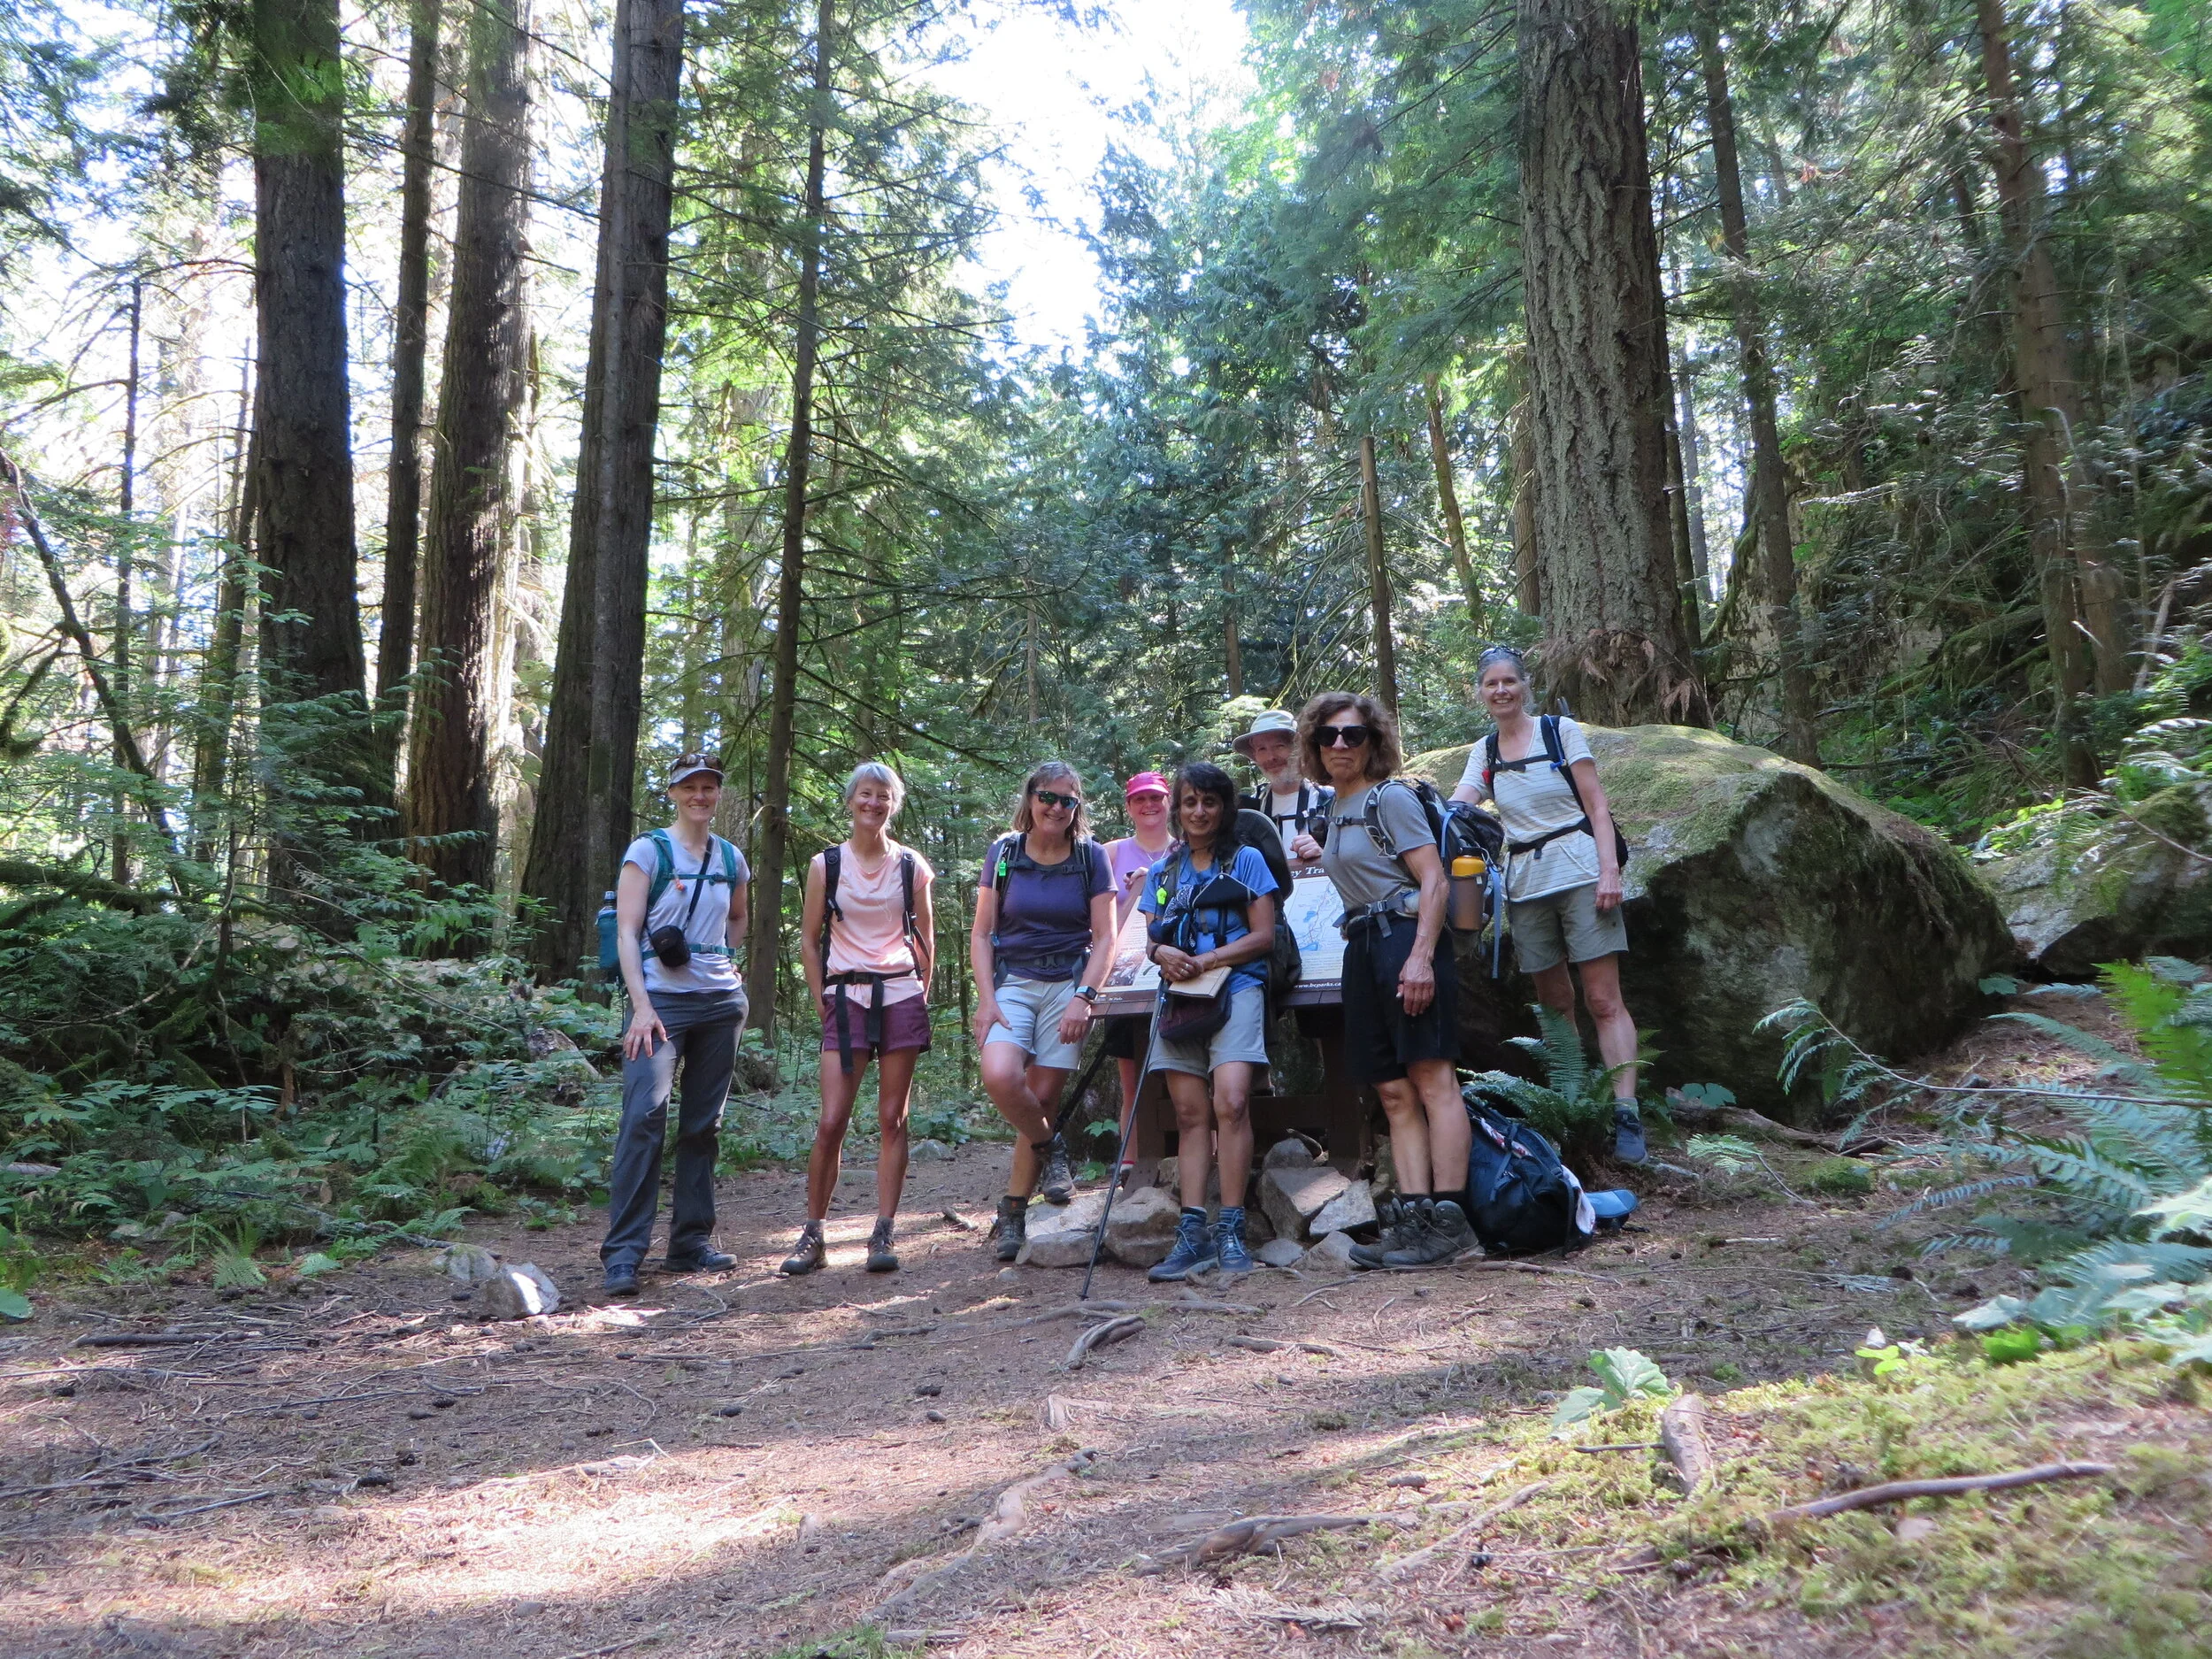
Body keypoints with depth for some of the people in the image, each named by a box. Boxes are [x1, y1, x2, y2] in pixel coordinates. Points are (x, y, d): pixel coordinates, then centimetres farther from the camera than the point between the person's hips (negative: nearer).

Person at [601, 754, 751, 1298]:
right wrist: (641, 1005, -18)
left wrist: (720, 960, 11)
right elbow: (627, 931, -8)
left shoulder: (732, 859, 13)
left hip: (721, 1001, 5)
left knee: (704, 1123, 8)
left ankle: (692, 1241, 16)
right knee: (645, 1114, -16)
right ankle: (623, 1251, -12)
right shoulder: (648, 850, -1)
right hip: (661, 999, -5)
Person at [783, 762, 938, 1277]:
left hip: (901, 996, 1)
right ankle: (812, 1236, 5)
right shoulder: (825, 865, 5)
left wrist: (920, 995, 7)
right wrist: (823, 1004, 1)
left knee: (892, 1120, 2)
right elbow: (809, 941, 8)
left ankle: (883, 1235, 7)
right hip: (846, 998, -1)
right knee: (831, 1122, -7)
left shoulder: (912, 866, 7)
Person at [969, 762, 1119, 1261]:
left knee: (1043, 1097, -3)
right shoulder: (1003, 854, 5)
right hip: (1012, 980, 1)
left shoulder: (1090, 857, 3)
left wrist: (1084, 997, -11)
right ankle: (1051, 1149, 4)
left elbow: (1105, 938, 2)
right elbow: (981, 935, 6)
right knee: (1000, 1077, -24)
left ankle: (1013, 1211, 11)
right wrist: (986, 997, -6)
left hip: (1067, 983, 0)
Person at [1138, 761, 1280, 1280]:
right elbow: (1152, 939, 17)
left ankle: (1231, 1231, -14)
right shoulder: (1163, 869, 19)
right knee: (1190, 1113, -1)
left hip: (1235, 988, -4)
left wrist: (1207, 961, -12)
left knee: (1230, 1103, -19)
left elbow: (1263, 936, 0)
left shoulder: (1247, 861, 7)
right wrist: (1162, 953, -8)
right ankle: (1192, 1233, -4)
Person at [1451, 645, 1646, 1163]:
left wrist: (1609, 870, -13)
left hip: (1580, 873, -4)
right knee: (1555, 1003, 8)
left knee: (1603, 1000, -8)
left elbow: (1597, 804, -3)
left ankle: (1627, 1114, -9)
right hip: (1525, 884, 4)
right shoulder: (1484, 751, 12)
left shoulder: (1561, 730, 1)